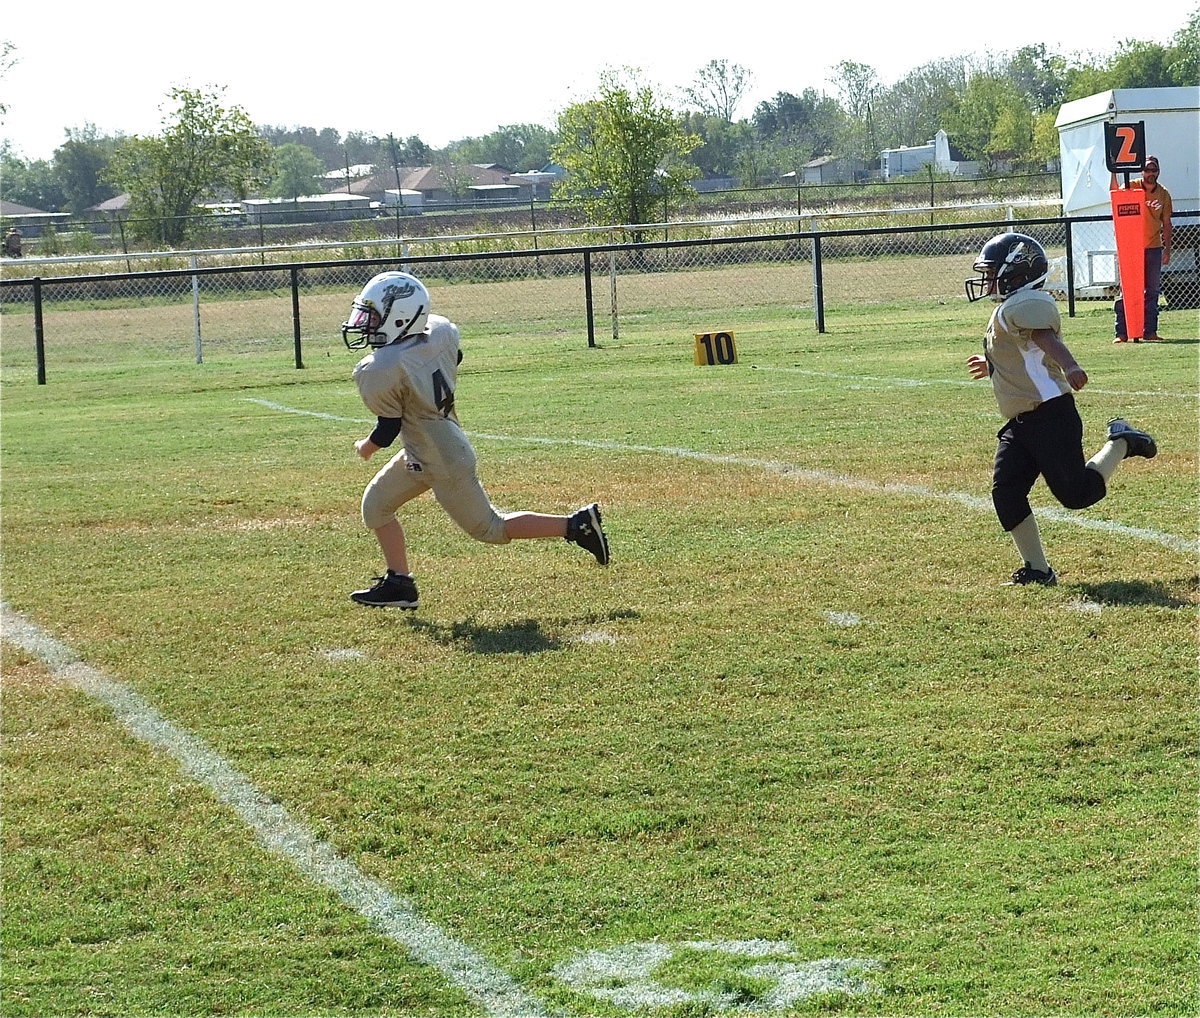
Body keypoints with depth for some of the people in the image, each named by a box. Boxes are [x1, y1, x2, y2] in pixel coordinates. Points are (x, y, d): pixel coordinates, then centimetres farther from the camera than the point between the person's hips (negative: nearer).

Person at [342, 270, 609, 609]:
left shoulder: (379, 372, -27)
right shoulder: (440, 333, -8)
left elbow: (389, 428, -16)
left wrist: (367, 447, 6)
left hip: (444, 465, -9)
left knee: (490, 529, 7)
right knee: (376, 504, 16)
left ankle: (576, 525, 7)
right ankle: (397, 584, 22)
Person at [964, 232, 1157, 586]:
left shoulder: (1020, 306, -12)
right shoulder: (1016, 307, 20)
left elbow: (1046, 338, -32)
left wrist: (1070, 368, -50)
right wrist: (993, 364, 52)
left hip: (1050, 414, -10)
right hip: (1022, 424, 10)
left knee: (1076, 492, -9)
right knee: (1006, 493, 0)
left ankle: (1120, 442, 14)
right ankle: (1037, 570, 5)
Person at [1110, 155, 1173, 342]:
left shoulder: (1163, 194, 4)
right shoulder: (1132, 187, -4)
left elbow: (1166, 224, 10)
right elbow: (1115, 193, -25)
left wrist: (1167, 249, 6)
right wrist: (1114, 173, -39)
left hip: (1154, 248, 3)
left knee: (1152, 292, 6)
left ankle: (1150, 330, 12)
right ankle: (1122, 332, -4)